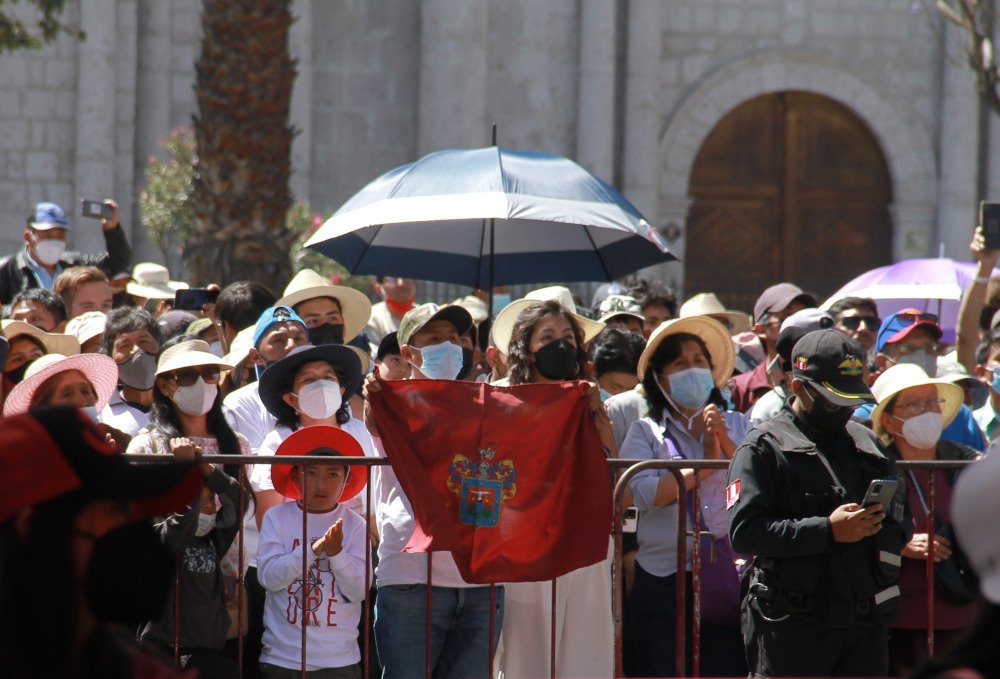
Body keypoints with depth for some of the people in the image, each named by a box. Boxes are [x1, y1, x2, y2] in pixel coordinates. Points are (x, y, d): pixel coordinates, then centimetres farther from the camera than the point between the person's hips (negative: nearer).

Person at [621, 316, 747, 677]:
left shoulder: (737, 425, 14)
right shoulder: (645, 433, 8)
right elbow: (646, 494, -10)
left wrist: (726, 445, -10)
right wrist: (705, 464, -9)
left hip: (730, 576, 1)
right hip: (664, 578, -1)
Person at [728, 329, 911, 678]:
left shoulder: (866, 443, 19)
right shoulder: (763, 446, -1)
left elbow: (904, 522, 23)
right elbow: (744, 532, -13)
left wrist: (882, 525, -3)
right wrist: (828, 531, -19)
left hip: (866, 623, 6)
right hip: (793, 626, -6)